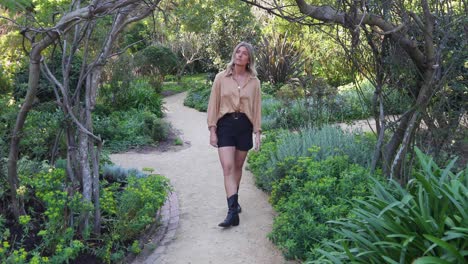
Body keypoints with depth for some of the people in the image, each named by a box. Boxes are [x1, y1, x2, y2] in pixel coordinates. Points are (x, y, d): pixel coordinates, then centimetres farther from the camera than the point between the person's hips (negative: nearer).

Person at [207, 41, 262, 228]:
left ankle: (233, 200, 34)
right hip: (225, 124, -2)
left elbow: (257, 108, 7)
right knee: (228, 168, -11)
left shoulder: (254, 81, 4)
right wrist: (212, 130, -4)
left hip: (244, 125, 2)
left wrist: (257, 133, 2)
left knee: (238, 166, 13)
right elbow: (213, 104, 1)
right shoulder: (221, 78, 0)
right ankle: (233, 212, -14)